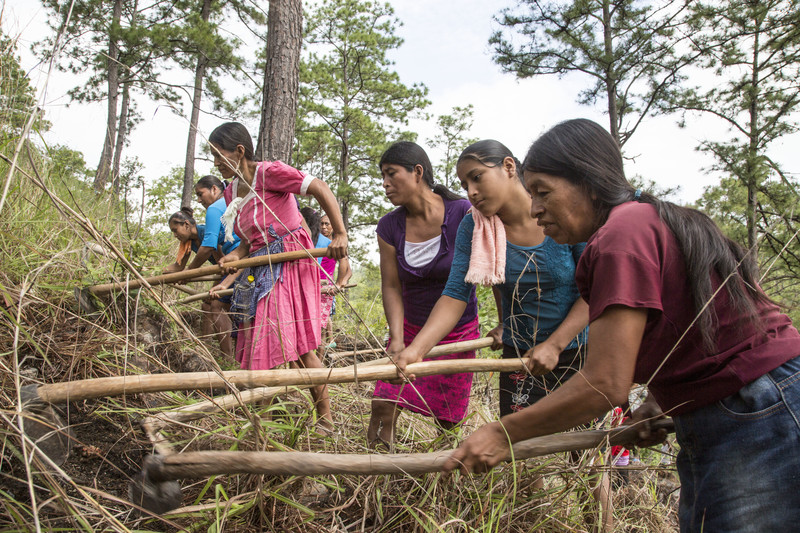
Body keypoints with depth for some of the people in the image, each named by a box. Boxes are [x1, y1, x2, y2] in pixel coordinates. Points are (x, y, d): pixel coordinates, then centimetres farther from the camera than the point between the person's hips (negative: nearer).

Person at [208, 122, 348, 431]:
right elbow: (253, 240, 16)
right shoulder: (231, 193, 13)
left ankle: (325, 417, 6)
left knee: (298, 345, -8)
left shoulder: (269, 173, -12)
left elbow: (321, 190, -15)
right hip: (260, 272, 8)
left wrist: (340, 235, -21)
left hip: (290, 263, -8)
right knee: (259, 344, 9)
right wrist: (236, 256, -5)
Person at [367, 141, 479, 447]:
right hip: (411, 327, 3)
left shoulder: (463, 214, -16)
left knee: (448, 420, 4)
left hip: (458, 330, -2)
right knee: (383, 404, -5)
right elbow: (391, 286, -4)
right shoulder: (389, 227, -5)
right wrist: (397, 337, -15)